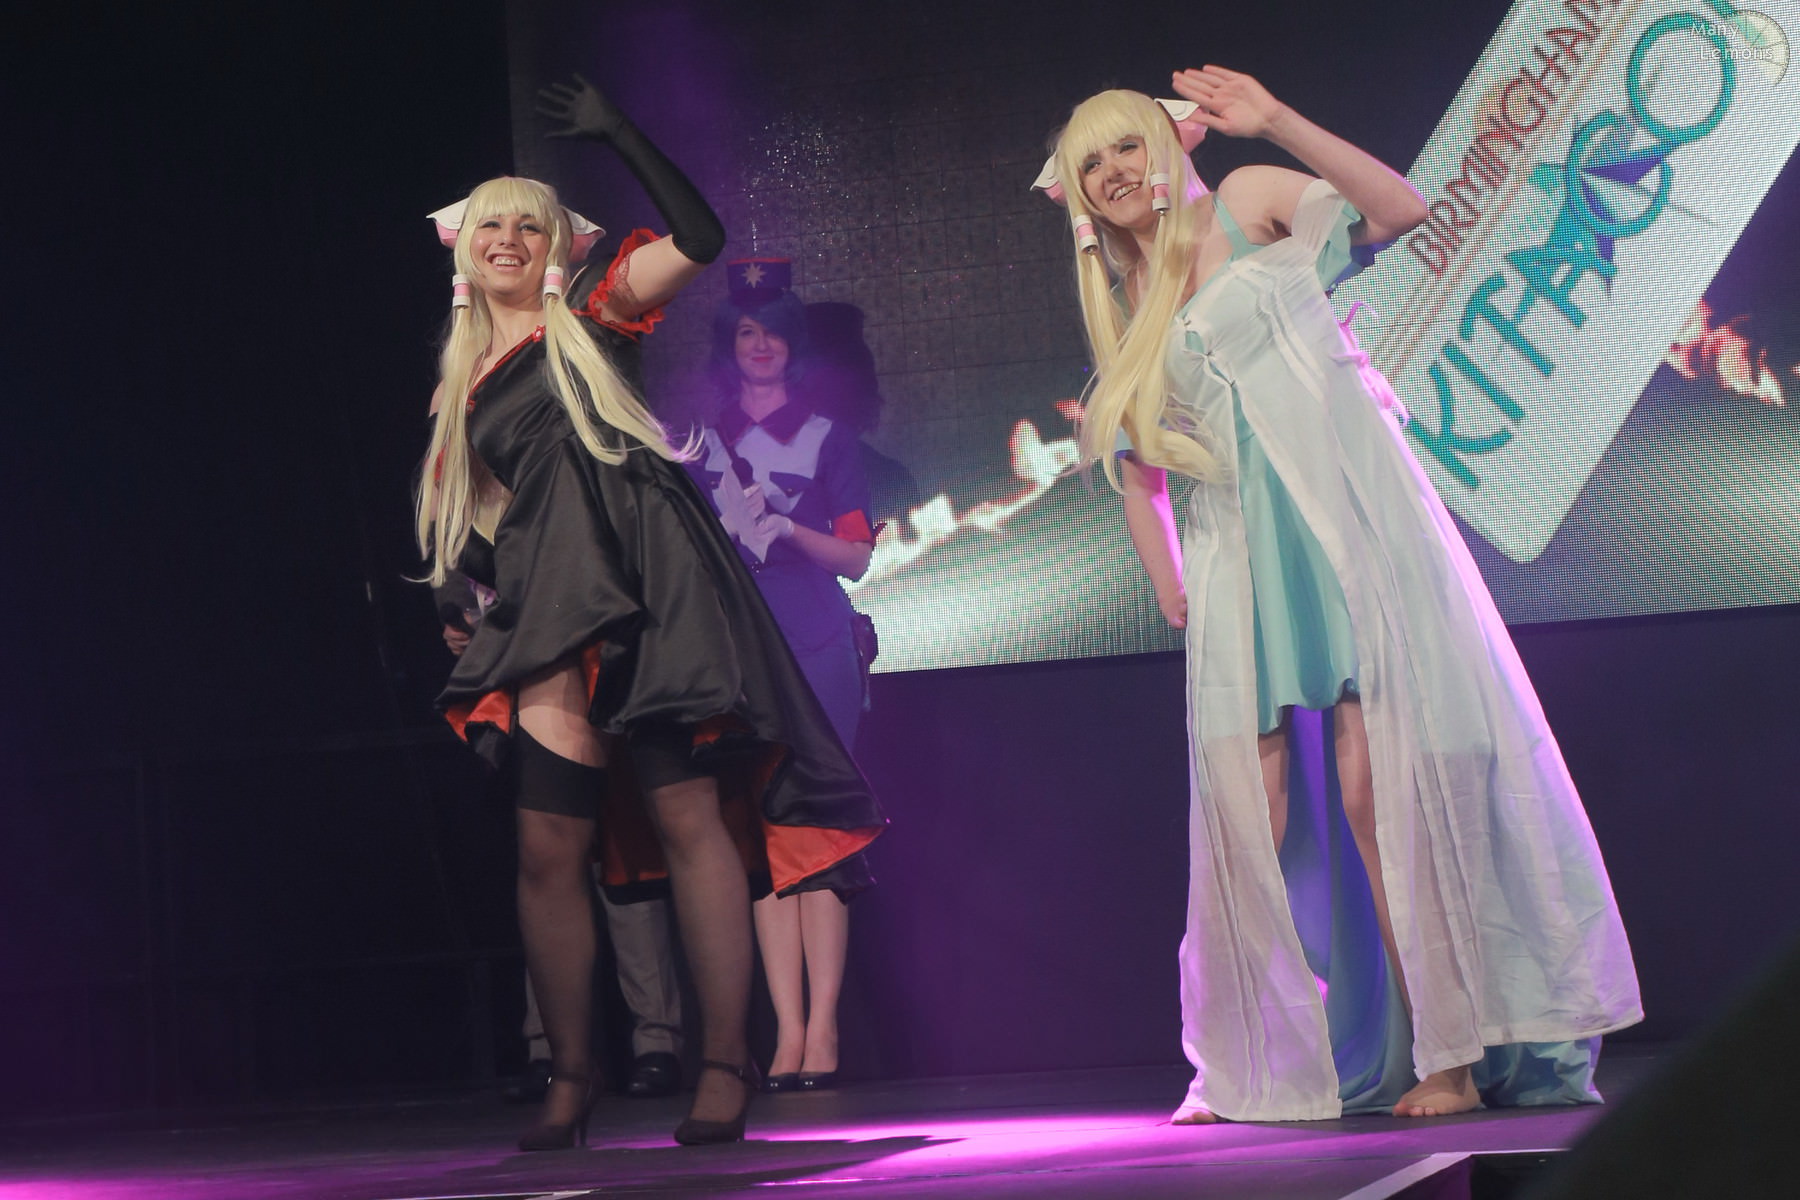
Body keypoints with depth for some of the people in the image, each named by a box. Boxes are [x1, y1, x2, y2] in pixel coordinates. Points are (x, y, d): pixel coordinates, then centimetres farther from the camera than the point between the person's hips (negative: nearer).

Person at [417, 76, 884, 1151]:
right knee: (550, 847, -3)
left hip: (647, 577, -4)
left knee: (688, 818, -10)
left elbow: (697, 239, -4)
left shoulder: (592, 319, 10)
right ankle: (571, 1079, 6)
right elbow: (473, 521, 27)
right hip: (549, 607, 4)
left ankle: (726, 1064, -10)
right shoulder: (467, 387, 22)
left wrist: (619, 135, -2)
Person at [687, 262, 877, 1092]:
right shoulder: (704, 446, 15)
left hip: (816, 649, -3)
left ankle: (822, 1029, -11)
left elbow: (856, 556, 4)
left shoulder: (827, 438, 9)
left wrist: (786, 529, -12)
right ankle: (788, 1032, -3)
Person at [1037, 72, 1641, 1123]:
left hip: (1348, 516, -4)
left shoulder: (1246, 206, 6)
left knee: (1377, 788, -12)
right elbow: (1137, 473, 25)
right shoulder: (1128, 318, 20)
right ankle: (1260, 1067, 5)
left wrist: (1276, 122, -17)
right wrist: (1170, 589, 13)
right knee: (1249, 817, -4)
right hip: (1241, 557, 5)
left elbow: (1399, 209, -9)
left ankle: (1452, 1054, -8)